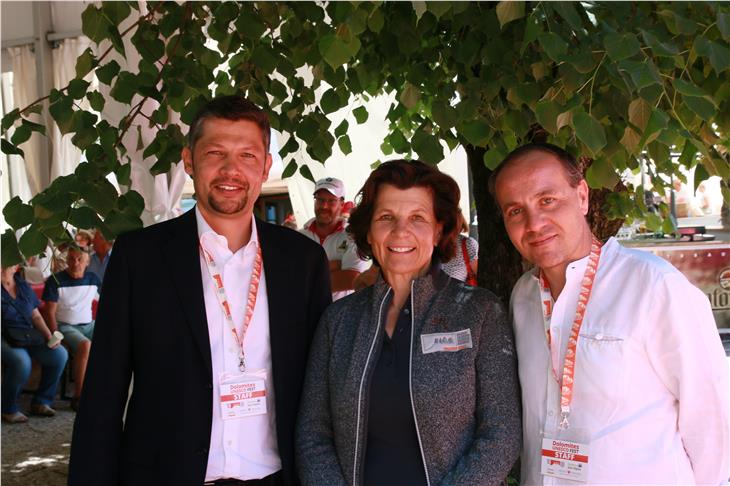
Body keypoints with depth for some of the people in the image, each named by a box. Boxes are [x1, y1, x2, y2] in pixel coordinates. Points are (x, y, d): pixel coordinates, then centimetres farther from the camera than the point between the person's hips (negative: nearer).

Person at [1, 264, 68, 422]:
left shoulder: (23, 286, 13)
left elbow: (36, 316, 15)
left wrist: (49, 336, 2)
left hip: (29, 337, 6)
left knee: (60, 354, -15)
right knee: (21, 361, -36)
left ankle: (41, 402, 2)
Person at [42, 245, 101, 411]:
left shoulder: (93, 279, 8)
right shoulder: (55, 281, -5)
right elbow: (50, 312, -7)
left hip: (89, 325, 5)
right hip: (65, 326, -5)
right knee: (85, 345, -35)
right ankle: (78, 397, -28)